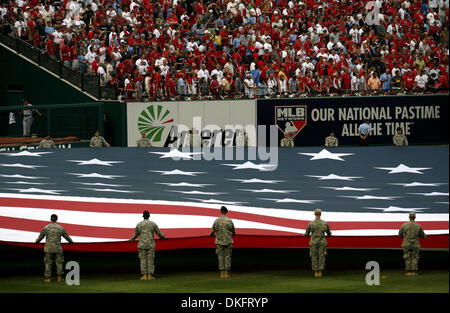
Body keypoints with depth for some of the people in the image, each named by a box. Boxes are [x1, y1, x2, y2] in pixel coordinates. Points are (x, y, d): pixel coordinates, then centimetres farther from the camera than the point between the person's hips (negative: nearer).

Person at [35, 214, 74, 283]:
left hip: (48, 249, 0)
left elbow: (41, 236, 5)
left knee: (48, 264, 6)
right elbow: (67, 236, 11)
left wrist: (37, 241, 28)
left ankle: (47, 278, 3)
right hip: (58, 249, 0)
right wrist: (71, 241, 32)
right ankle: (60, 277, 1)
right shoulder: (61, 228, -2)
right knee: (59, 263, 8)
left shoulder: (46, 228, -5)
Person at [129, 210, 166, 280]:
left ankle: (144, 275, -1)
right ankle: (150, 275, -1)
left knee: (143, 260, 3)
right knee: (150, 260, 2)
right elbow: (159, 233, 7)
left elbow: (135, 235, 12)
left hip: (142, 245, 1)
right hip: (151, 245, -1)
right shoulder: (153, 224, 0)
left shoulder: (139, 224, 3)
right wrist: (163, 237, 28)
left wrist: (132, 239, 35)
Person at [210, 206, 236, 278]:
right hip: (228, 242, -1)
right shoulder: (229, 221, -5)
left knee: (220, 257, 5)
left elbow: (213, 231, 2)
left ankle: (222, 273, 0)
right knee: (227, 257, 4)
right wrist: (234, 234, 31)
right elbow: (233, 232, 5)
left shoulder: (216, 220, -4)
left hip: (219, 242, 1)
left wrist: (211, 235, 28)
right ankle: (227, 273, 0)